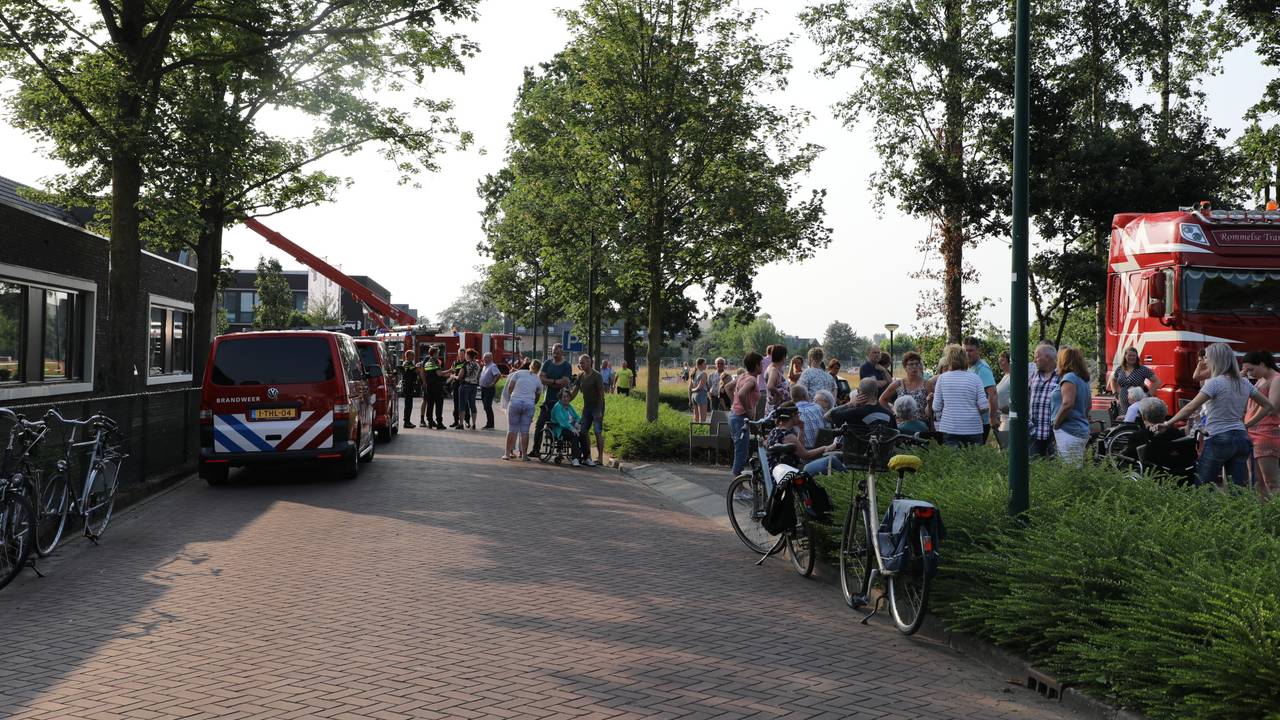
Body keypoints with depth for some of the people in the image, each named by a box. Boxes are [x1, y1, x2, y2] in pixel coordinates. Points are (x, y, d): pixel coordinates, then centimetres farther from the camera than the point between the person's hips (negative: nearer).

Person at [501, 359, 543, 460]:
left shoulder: (519, 373, 7)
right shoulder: (538, 380, 12)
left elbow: (510, 386, 3)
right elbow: (537, 397, 14)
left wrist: (511, 398, 18)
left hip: (515, 402, -1)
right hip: (529, 404, 1)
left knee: (512, 429, 5)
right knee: (524, 431, 7)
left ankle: (507, 453, 7)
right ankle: (524, 454, 9)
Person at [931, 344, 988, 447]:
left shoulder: (942, 378, -1)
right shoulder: (975, 378, -1)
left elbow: (936, 407, 0)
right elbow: (984, 406, -6)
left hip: (949, 428, 0)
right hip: (973, 428, 0)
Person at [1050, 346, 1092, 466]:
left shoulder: (1069, 378, -12)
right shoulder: (1083, 380, 16)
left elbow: (1067, 404, -22)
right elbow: (1089, 404, 28)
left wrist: (1055, 424, -12)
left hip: (1069, 432, -10)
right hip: (1082, 430, 10)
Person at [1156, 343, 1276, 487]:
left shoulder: (1215, 382, -11)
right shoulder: (1244, 383, 10)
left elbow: (1190, 408, -14)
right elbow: (1268, 406, 17)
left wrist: (1166, 424, -9)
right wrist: (1247, 425, 16)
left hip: (1218, 439, -7)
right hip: (1241, 439, 7)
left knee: (1202, 486, 0)